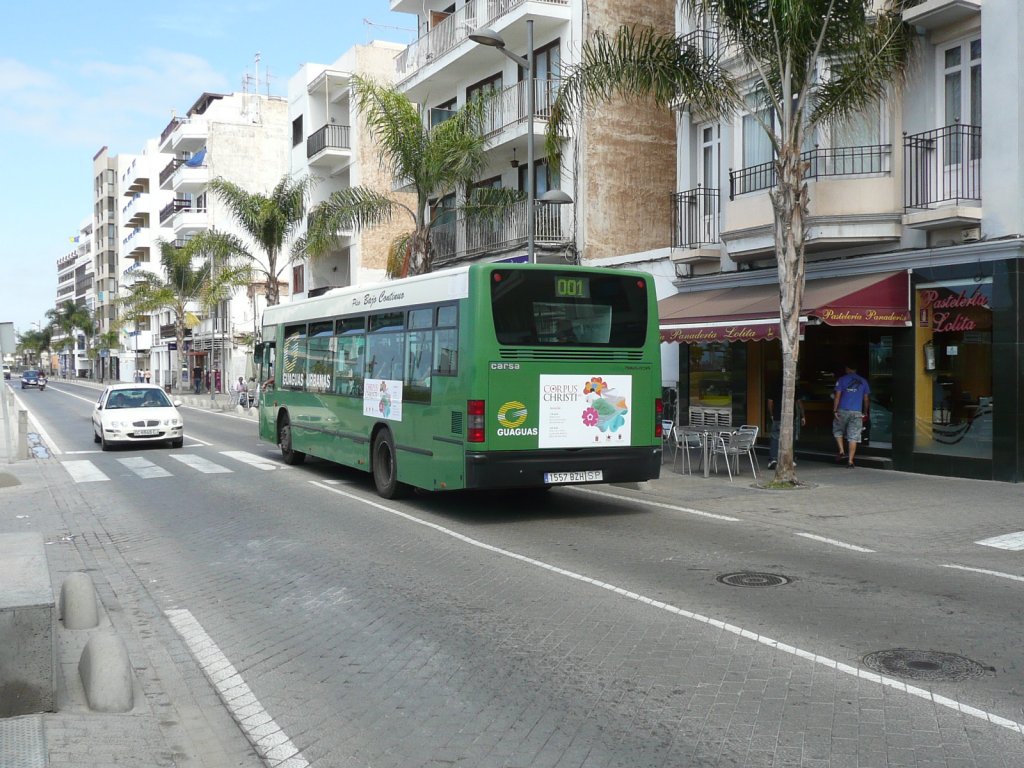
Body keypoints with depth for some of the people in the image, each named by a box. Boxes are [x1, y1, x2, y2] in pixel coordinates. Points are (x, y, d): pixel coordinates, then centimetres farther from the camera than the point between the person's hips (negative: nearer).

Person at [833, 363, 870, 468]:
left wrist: (835, 410, -3)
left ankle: (842, 451, 4)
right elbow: (866, 399, 11)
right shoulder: (863, 381, 9)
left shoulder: (842, 379, 2)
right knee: (853, 437, 1)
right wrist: (865, 412, 20)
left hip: (843, 411, -1)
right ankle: (850, 461, -2)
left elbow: (837, 396, -4)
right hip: (857, 412, 1)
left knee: (838, 431, 20)